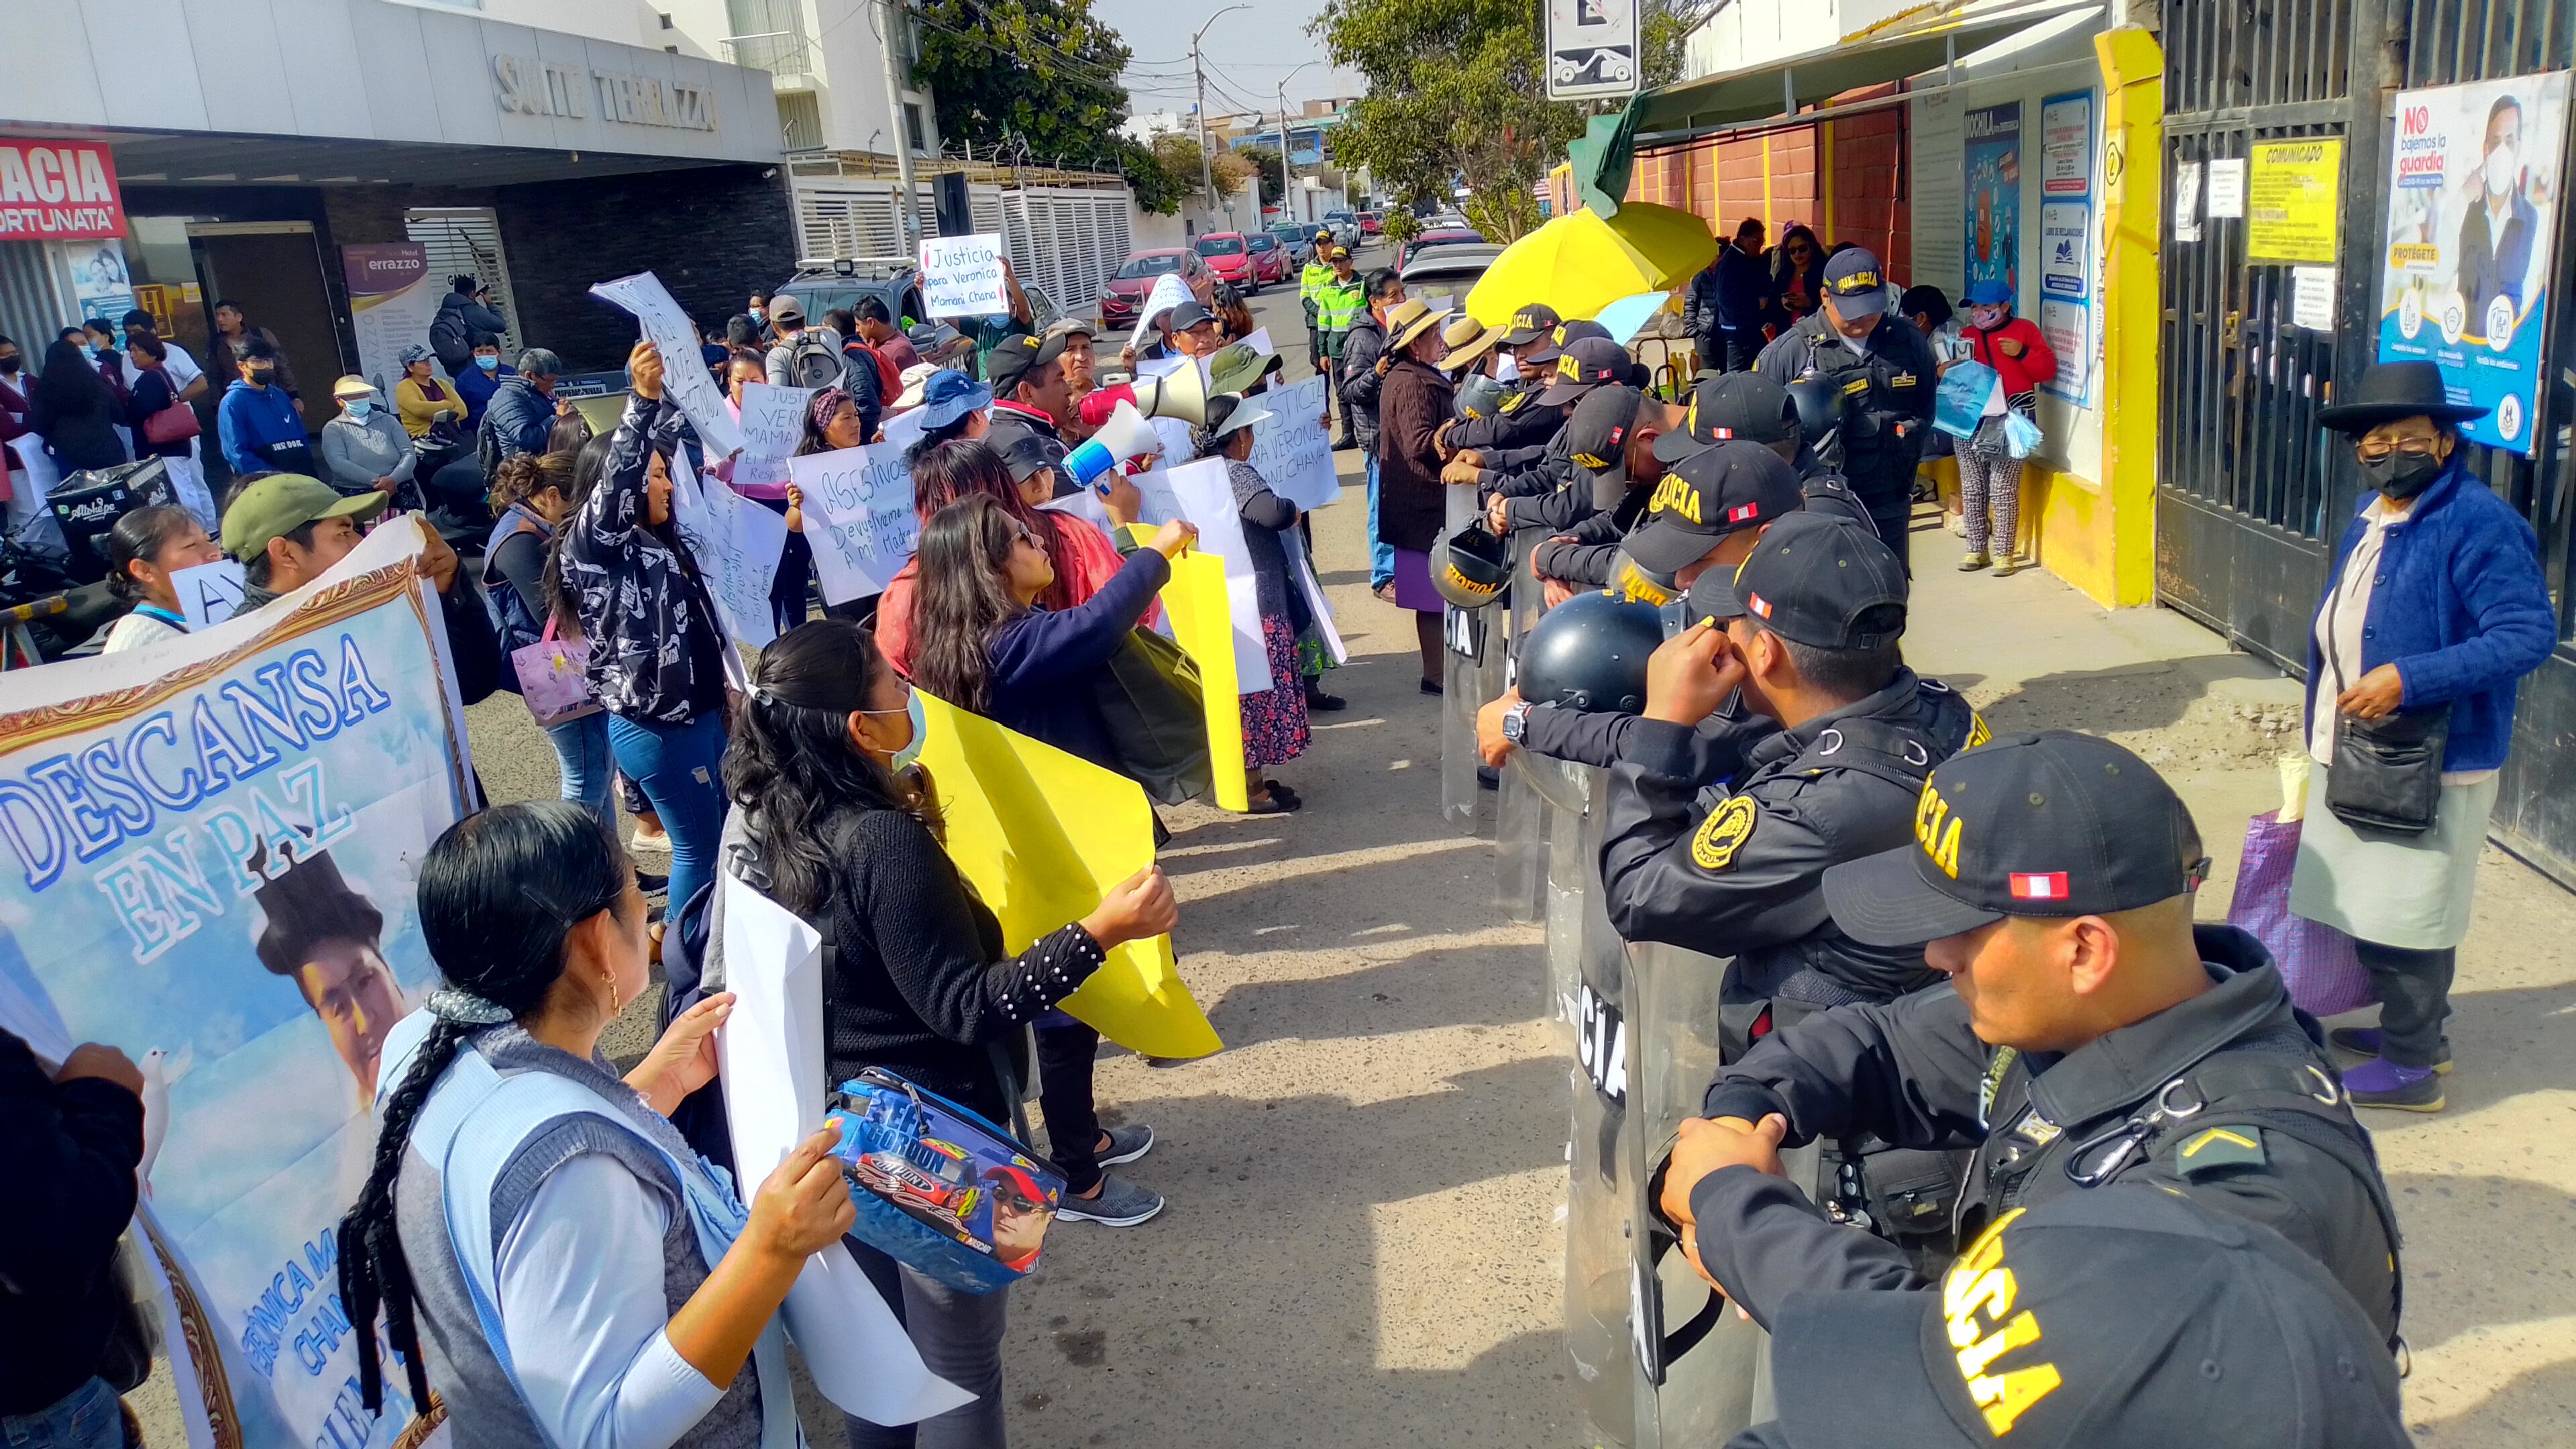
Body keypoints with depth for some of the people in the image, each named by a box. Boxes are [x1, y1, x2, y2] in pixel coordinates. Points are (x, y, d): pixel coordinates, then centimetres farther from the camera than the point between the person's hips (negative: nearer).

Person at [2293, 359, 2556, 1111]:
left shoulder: (2477, 523, -18)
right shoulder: (2369, 517, 10)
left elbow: (2528, 632, -24)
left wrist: (2409, 679, -30)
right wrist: (2324, 734, 21)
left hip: (2431, 762, -9)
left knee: (2406, 917, 1)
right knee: (2370, 907, 19)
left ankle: (2412, 1064, 16)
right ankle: (2415, 1026, 37)